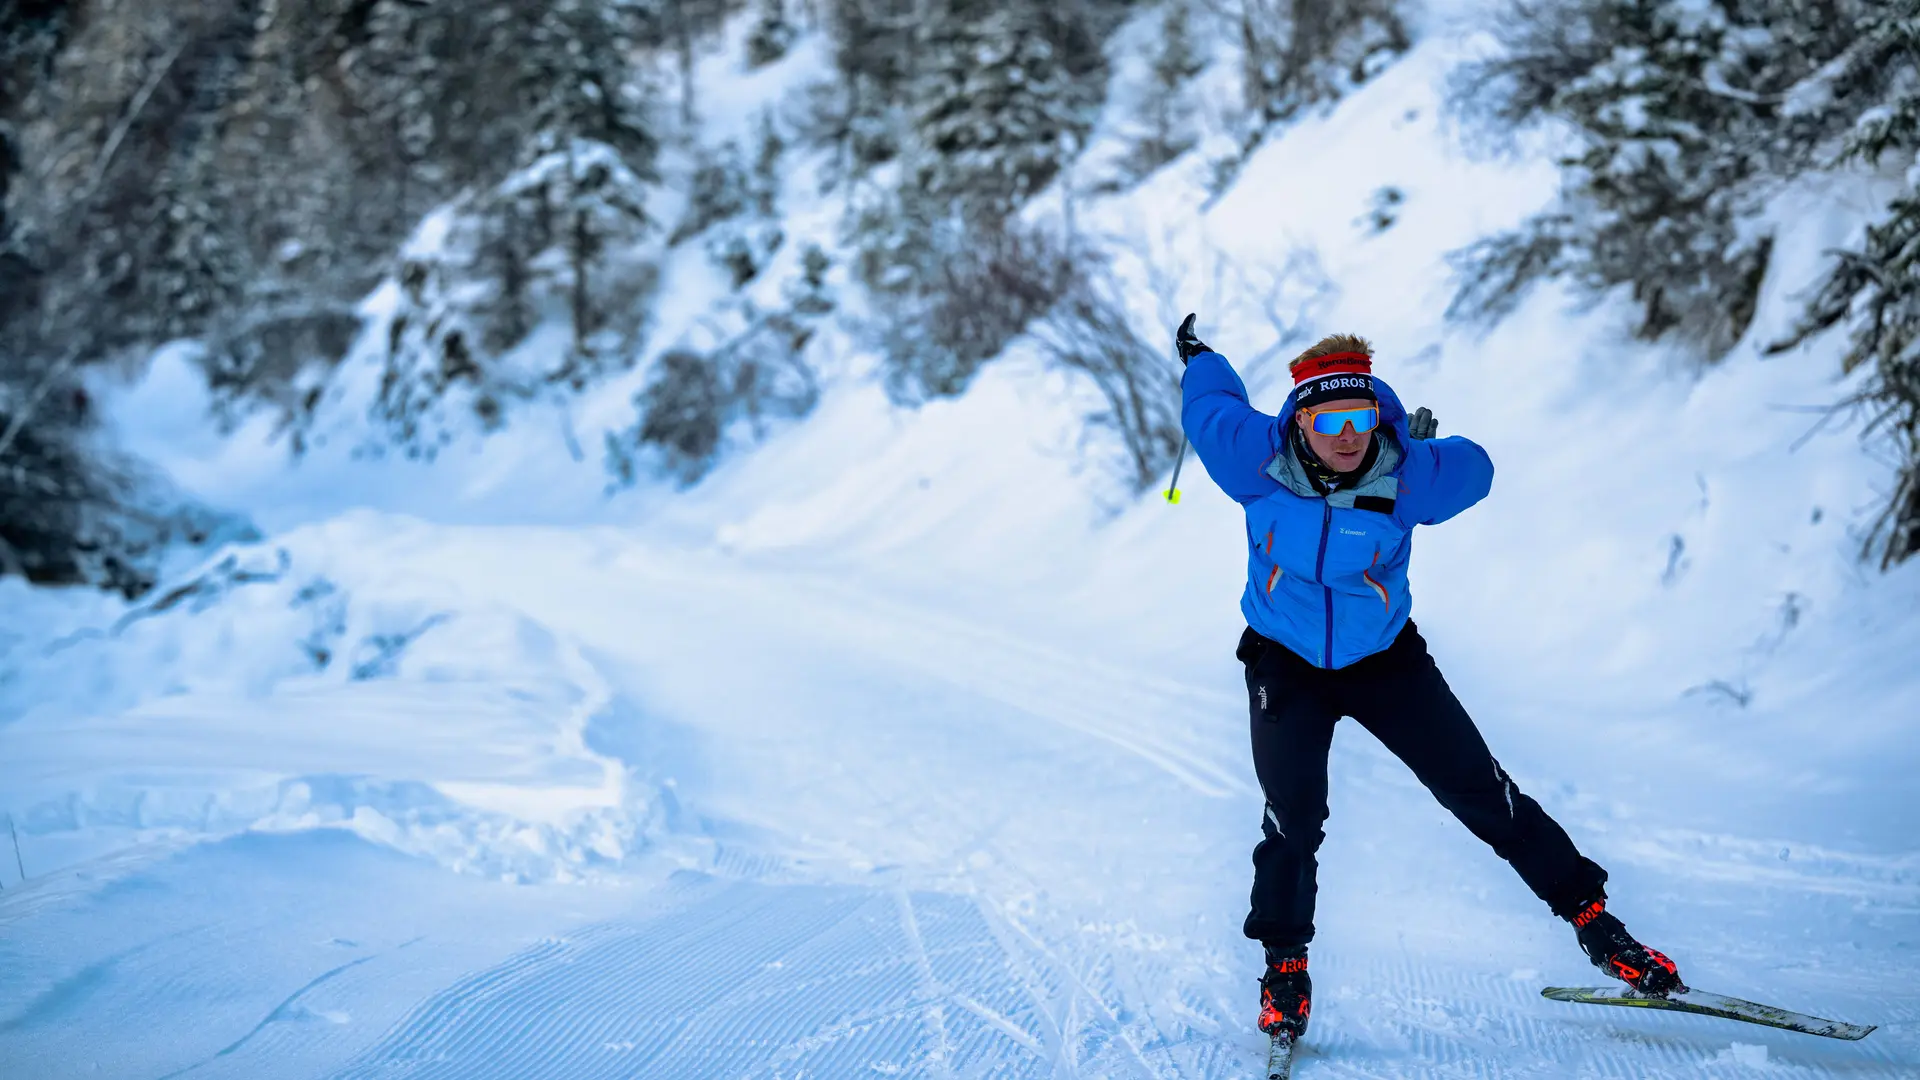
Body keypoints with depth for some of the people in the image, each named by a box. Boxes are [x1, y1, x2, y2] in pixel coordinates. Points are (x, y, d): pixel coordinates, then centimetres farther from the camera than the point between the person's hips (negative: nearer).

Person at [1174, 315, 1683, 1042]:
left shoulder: (1411, 474, -24)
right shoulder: (1257, 459, -22)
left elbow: (1473, 468, 0)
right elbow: (1212, 405, 0)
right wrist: (1198, 359, 19)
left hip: (1384, 658, 0)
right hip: (1285, 662, 0)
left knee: (1479, 789, 0)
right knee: (1294, 816, -9)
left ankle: (1589, 915, 11)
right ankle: (1284, 964, 11)